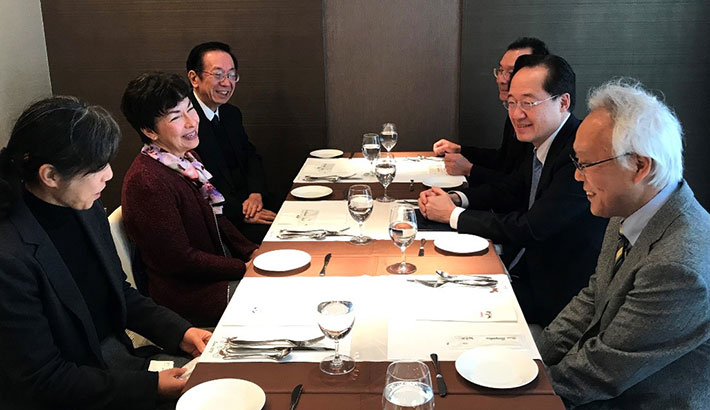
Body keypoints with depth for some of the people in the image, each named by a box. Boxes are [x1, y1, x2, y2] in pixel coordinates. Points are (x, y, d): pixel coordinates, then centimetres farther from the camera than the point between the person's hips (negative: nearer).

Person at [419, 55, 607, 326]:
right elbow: (509, 191, 17)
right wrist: (455, 198, -3)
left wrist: (453, 215, -17)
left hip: (552, 294, -8)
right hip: (522, 267, 8)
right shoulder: (541, 144, 3)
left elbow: (530, 229, -28)